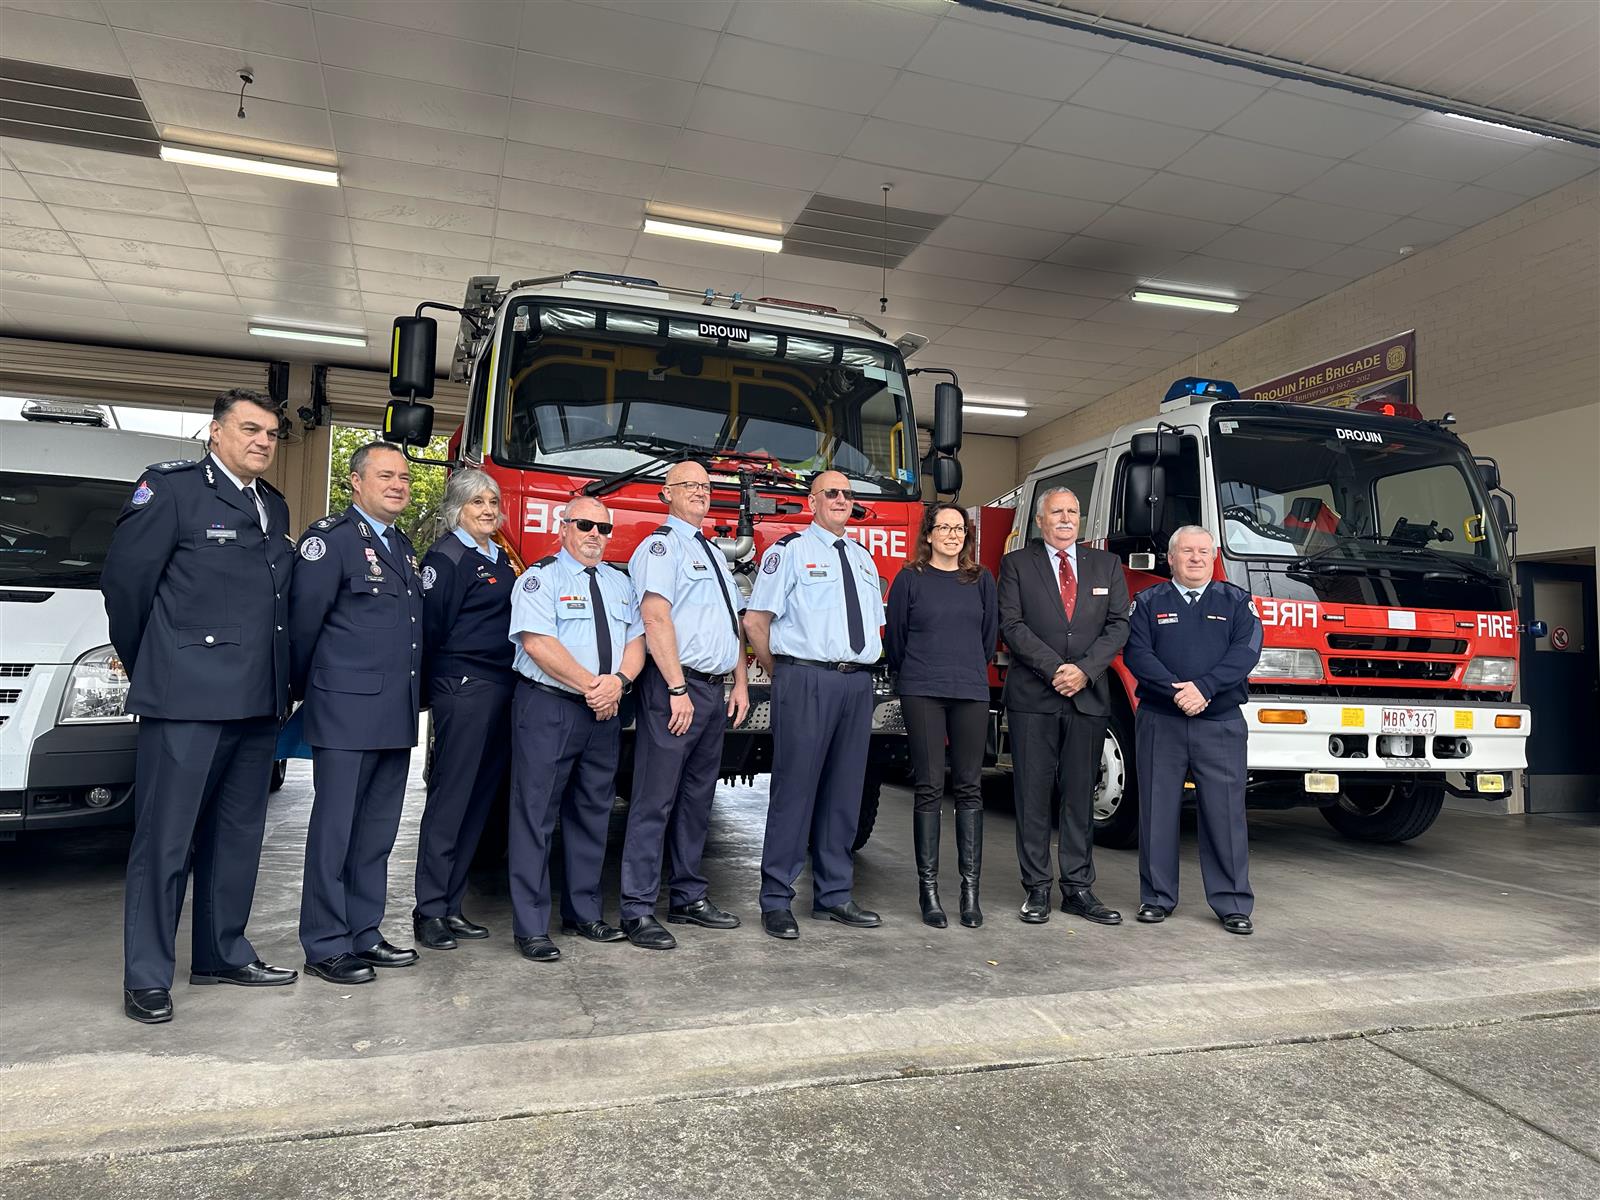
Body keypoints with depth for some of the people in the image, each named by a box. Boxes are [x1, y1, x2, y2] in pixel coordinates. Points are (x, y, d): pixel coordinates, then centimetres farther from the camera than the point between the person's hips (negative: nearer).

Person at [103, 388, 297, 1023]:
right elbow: (124, 579, -4)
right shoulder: (170, 486, -5)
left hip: (258, 701, 7)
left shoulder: (274, 506, 15)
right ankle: (147, 976, 12)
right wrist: (144, 667, 4)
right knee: (165, 840, 0)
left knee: (238, 835, 14)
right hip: (187, 697, -7)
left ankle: (223, 953, 27)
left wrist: (281, 679, 15)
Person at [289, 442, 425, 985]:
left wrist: (412, 698, 15)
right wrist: (304, 691, 0)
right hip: (347, 712, -8)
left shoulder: (403, 546, 17)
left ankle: (364, 934, 25)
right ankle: (325, 946, 12)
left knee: (377, 833, 14)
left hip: (396, 715, 8)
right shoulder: (331, 536, -8)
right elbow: (304, 619, -9)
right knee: (334, 831, 1)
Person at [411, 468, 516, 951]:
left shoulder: (499, 558, 17)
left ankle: (450, 905, 20)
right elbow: (430, 626, -10)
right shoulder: (446, 557, -7)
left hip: (501, 689, 8)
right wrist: (436, 688, -6)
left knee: (479, 801, 10)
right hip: (463, 689, -8)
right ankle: (428, 912, 6)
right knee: (449, 800, -3)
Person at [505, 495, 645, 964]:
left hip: (604, 714, 6)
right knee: (536, 814, -3)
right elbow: (537, 643, -15)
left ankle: (584, 913, 23)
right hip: (547, 709, -6)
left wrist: (618, 681, -10)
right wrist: (590, 685, -15)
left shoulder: (620, 583, 17)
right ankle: (531, 927, 4)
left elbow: (636, 641, 10)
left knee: (592, 814, 12)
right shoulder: (540, 577, -3)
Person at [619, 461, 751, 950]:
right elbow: (656, 618, -15)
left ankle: (688, 898, 24)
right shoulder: (661, 546, -5)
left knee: (697, 799, 14)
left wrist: (740, 684, 15)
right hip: (674, 689, -9)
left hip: (714, 691, 9)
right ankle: (638, 911, 1)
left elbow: (734, 624, 23)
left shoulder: (715, 555, 22)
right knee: (655, 801, -6)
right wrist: (678, 689, -20)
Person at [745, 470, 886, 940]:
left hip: (857, 682, 6)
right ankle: (777, 901, 3)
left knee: (844, 791, 9)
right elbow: (755, 619, -4)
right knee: (795, 787, -6)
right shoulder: (790, 550, 0)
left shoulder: (863, 558, 20)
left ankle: (834, 896, 19)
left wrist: (864, 662, 13)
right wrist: (781, 674, 1)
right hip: (806, 680, -6)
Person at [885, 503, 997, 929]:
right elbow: (894, 637, 8)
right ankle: (928, 889, 6)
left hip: (971, 692, 2)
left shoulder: (981, 580, 10)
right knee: (929, 789, -1)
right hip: (922, 693, -2)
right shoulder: (909, 579, 3)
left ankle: (970, 889, 9)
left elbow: (990, 635, 17)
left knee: (970, 788, 3)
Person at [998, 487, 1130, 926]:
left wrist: (1085, 669, -9)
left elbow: (1118, 625, 5)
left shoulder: (1107, 565, 13)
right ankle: (1036, 889, 9)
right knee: (1033, 796, 1)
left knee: (1080, 796, 7)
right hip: (1032, 697, -2)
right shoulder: (1016, 564, 5)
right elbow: (1011, 625, -4)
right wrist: (1054, 668, -13)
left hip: (1088, 698, 2)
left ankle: (1079, 889, 15)